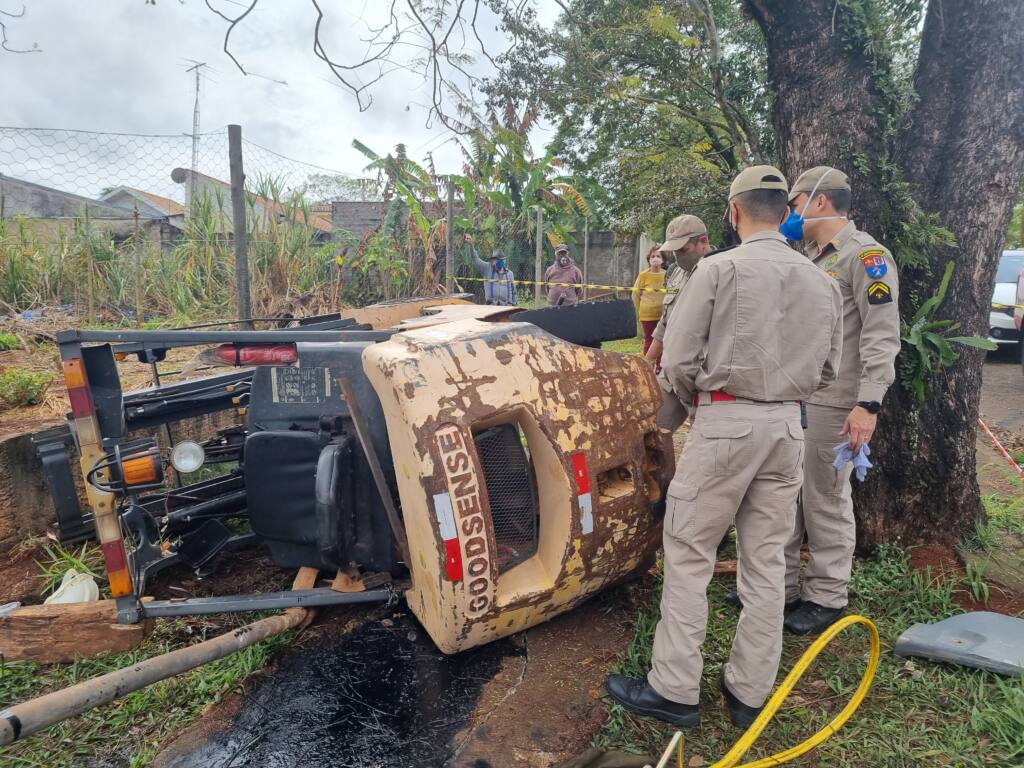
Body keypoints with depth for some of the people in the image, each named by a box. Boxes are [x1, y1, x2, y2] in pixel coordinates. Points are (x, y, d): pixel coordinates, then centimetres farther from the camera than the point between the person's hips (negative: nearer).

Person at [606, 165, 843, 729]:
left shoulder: (718, 269, -8)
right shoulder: (822, 282, 10)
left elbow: (678, 361, -9)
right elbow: (826, 371, 15)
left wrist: (693, 402, 9)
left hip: (726, 421, -6)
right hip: (788, 426, 6)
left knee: (688, 555, 3)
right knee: (766, 560, 12)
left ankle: (673, 690, 10)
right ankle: (749, 692, 23)